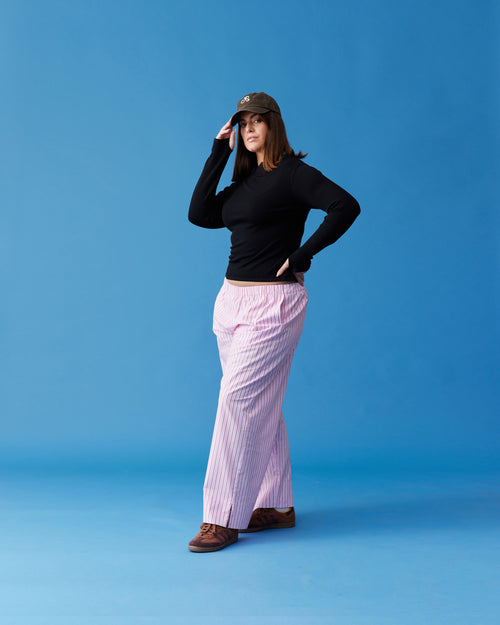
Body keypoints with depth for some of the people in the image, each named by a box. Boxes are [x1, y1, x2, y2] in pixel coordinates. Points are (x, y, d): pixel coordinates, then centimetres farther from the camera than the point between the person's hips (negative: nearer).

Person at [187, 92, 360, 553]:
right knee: (259, 405, 11)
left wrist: (302, 256, -17)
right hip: (232, 300, 9)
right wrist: (219, 151, 5)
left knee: (238, 399, -12)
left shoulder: (292, 173, -8)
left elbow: (346, 206, -19)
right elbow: (200, 215, 5)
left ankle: (224, 518, -4)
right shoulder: (245, 180, 15)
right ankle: (276, 505, 22)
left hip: (273, 304, -8)